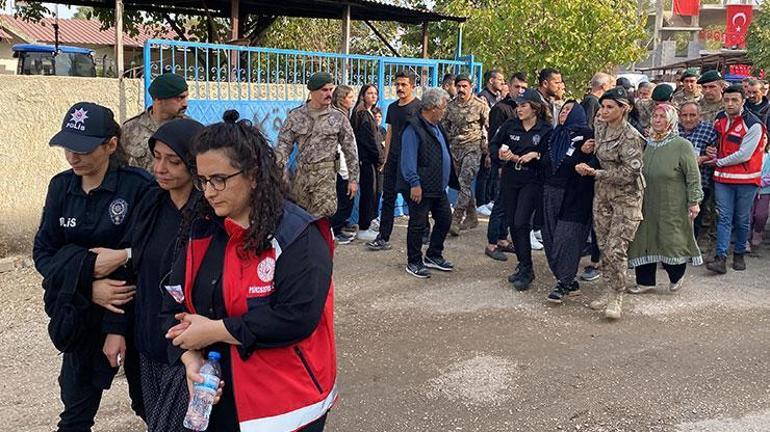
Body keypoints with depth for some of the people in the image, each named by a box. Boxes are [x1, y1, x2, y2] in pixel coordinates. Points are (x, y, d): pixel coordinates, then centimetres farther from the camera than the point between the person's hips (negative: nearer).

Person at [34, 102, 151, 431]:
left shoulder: (138, 187, -17)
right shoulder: (61, 186, 0)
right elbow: (43, 251, -1)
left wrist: (118, 326, -19)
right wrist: (89, 287, -19)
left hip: (136, 311, -4)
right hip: (84, 313, 4)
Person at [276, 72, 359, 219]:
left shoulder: (338, 118, 3)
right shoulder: (296, 116, 5)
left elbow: (350, 150, 6)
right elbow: (283, 145, 3)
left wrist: (353, 179, 4)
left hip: (326, 175, -2)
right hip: (300, 174, 2)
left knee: (321, 219, -8)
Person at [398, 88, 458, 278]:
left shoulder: (437, 126, 14)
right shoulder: (413, 128, -17)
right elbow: (408, 159, -22)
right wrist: (414, 183, -24)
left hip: (438, 187, 10)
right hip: (420, 188, -10)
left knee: (445, 219, 15)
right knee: (418, 225, 0)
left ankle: (433, 256, 30)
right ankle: (414, 263, 13)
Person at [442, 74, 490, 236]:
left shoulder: (480, 105, -4)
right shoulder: (451, 106, 9)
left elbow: (489, 129, -2)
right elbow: (444, 127, 16)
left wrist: (488, 152, -6)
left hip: (473, 147, -5)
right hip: (455, 148, 5)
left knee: (465, 183, -16)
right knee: (464, 184, 10)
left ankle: (456, 219, -16)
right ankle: (471, 218, 21)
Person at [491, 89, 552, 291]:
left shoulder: (545, 130, -8)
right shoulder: (510, 125, 3)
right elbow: (494, 145, 11)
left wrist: (536, 155, -21)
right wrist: (502, 154, -7)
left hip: (532, 181, -5)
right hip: (509, 180, 5)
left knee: (521, 222, -14)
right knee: (512, 223, 8)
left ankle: (526, 270, -3)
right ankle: (522, 265, 23)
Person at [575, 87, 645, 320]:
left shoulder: (631, 136, -16)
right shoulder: (600, 129, 6)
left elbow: (630, 172, -20)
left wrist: (596, 173, -18)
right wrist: (587, 167, 1)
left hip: (626, 196, -7)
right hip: (602, 193, 7)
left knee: (616, 248, -9)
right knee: (603, 246, 10)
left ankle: (617, 297, 4)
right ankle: (610, 290, 22)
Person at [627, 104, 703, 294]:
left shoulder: (682, 145, -7)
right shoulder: (646, 144, 9)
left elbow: (693, 175, -8)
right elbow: (637, 173, 17)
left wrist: (694, 201, -11)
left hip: (673, 206, -5)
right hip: (648, 204, 5)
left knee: (670, 240, -1)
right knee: (645, 239, 4)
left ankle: (677, 275, 25)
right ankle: (645, 281, 15)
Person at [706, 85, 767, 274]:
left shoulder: (753, 124, -13)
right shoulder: (719, 119, 6)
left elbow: (743, 155, -16)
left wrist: (718, 162, -9)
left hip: (746, 179, -4)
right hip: (723, 177, 4)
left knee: (742, 219, 8)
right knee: (724, 217, -1)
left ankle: (739, 255, 23)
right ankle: (720, 258, -5)